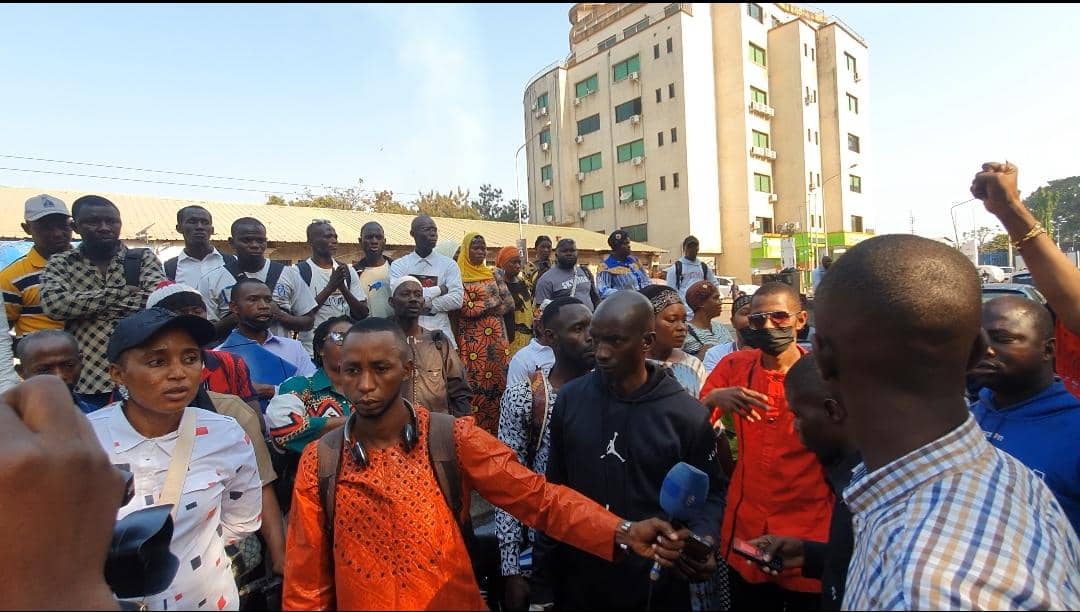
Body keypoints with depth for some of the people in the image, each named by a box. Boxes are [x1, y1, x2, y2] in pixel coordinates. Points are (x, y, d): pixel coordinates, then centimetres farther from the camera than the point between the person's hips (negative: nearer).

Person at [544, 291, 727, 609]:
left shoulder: (688, 415, -13)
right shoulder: (570, 397, -7)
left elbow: (711, 491, -1)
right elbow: (555, 481, 3)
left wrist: (701, 538, -19)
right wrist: (551, 568, 5)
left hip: (656, 581, -1)